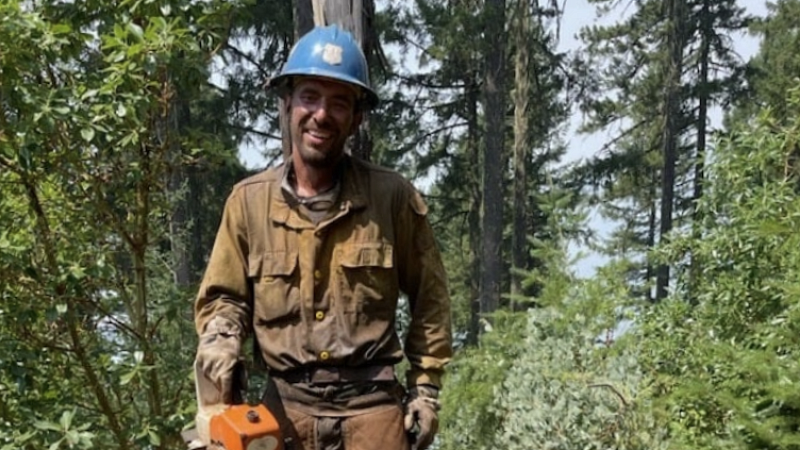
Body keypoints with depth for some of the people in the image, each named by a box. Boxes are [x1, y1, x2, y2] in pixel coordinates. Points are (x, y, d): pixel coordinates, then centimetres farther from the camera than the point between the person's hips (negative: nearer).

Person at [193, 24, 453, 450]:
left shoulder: (393, 197, -3)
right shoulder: (248, 200, 1)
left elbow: (429, 299, 6)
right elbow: (222, 296, 10)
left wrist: (426, 387, 5)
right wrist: (220, 336, -11)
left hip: (371, 406, -1)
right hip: (283, 408, 2)